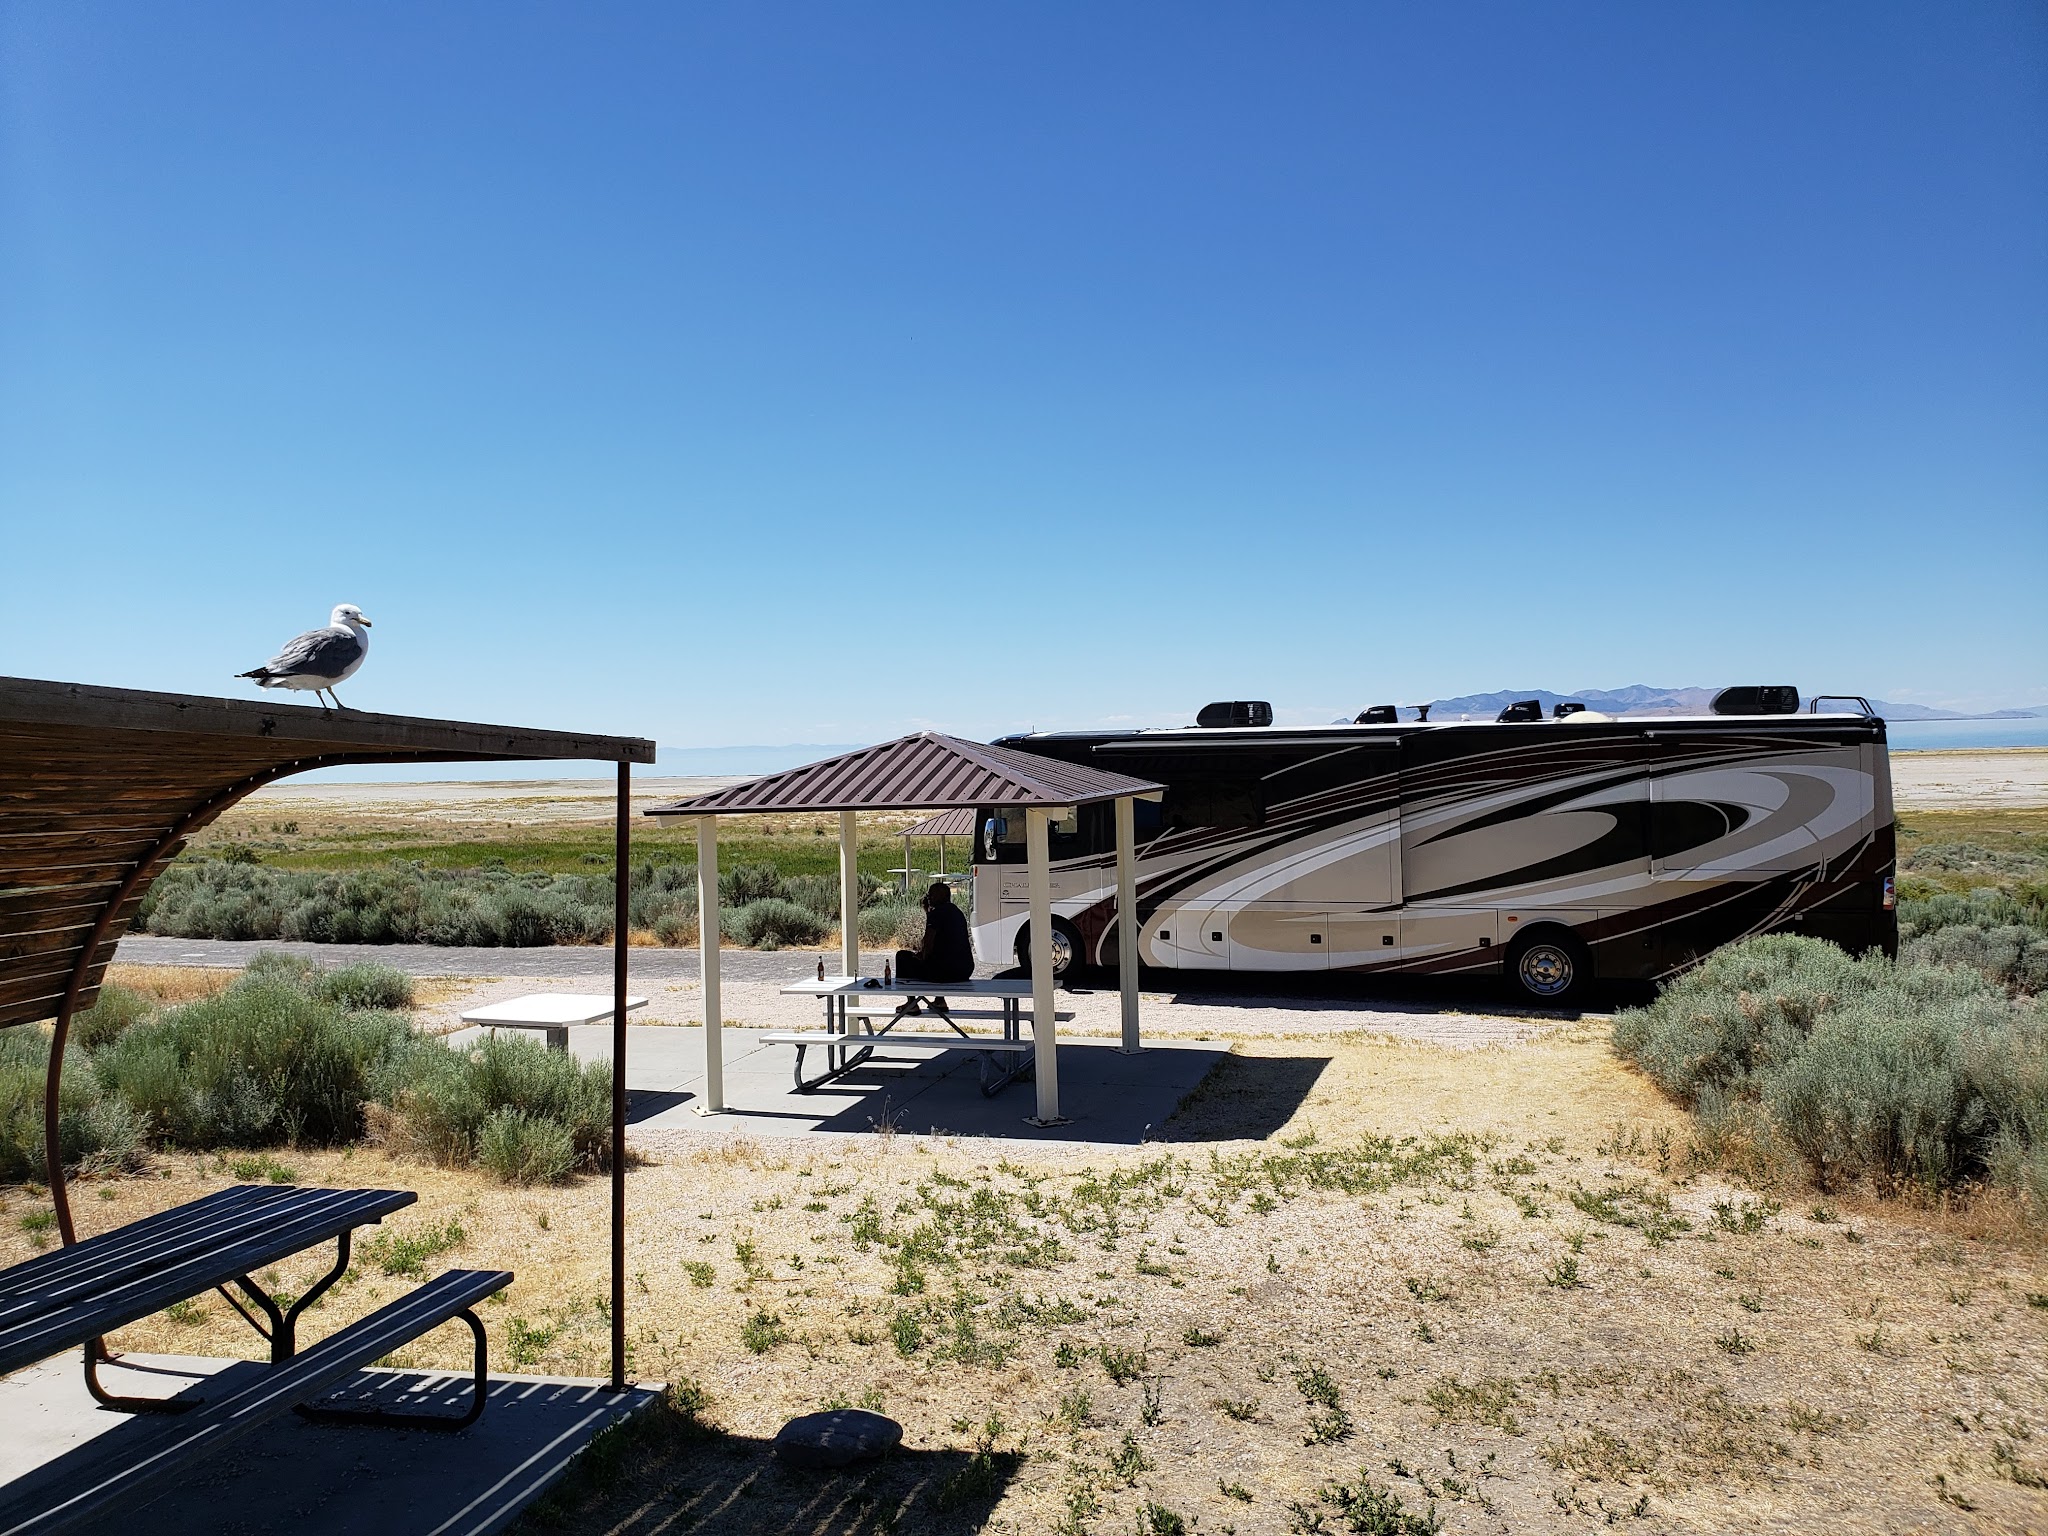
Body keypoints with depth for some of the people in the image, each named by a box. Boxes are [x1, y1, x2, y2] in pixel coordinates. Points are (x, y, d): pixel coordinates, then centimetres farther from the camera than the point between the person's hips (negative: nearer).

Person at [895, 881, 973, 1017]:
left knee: (902, 956, 11)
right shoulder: (956, 911, 20)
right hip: (966, 971, 9)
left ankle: (911, 1003, 12)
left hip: (946, 971, -9)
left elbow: (929, 940, -14)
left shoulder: (937, 912, -7)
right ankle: (939, 1001, 33)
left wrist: (924, 957, 2)